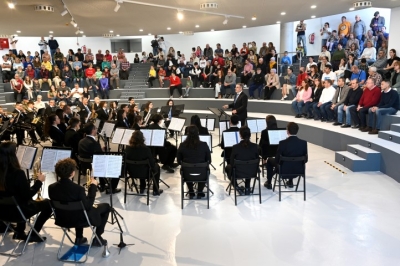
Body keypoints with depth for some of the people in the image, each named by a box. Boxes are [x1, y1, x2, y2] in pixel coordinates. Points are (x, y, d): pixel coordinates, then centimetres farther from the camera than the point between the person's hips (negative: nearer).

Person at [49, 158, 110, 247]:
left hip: (62, 218, 6)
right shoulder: (78, 188, -32)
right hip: (81, 219, -6)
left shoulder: (51, 187, -14)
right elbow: (87, 206, -21)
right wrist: (93, 186, -17)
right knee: (106, 206, 14)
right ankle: (97, 238, 18)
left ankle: (79, 238, 37)